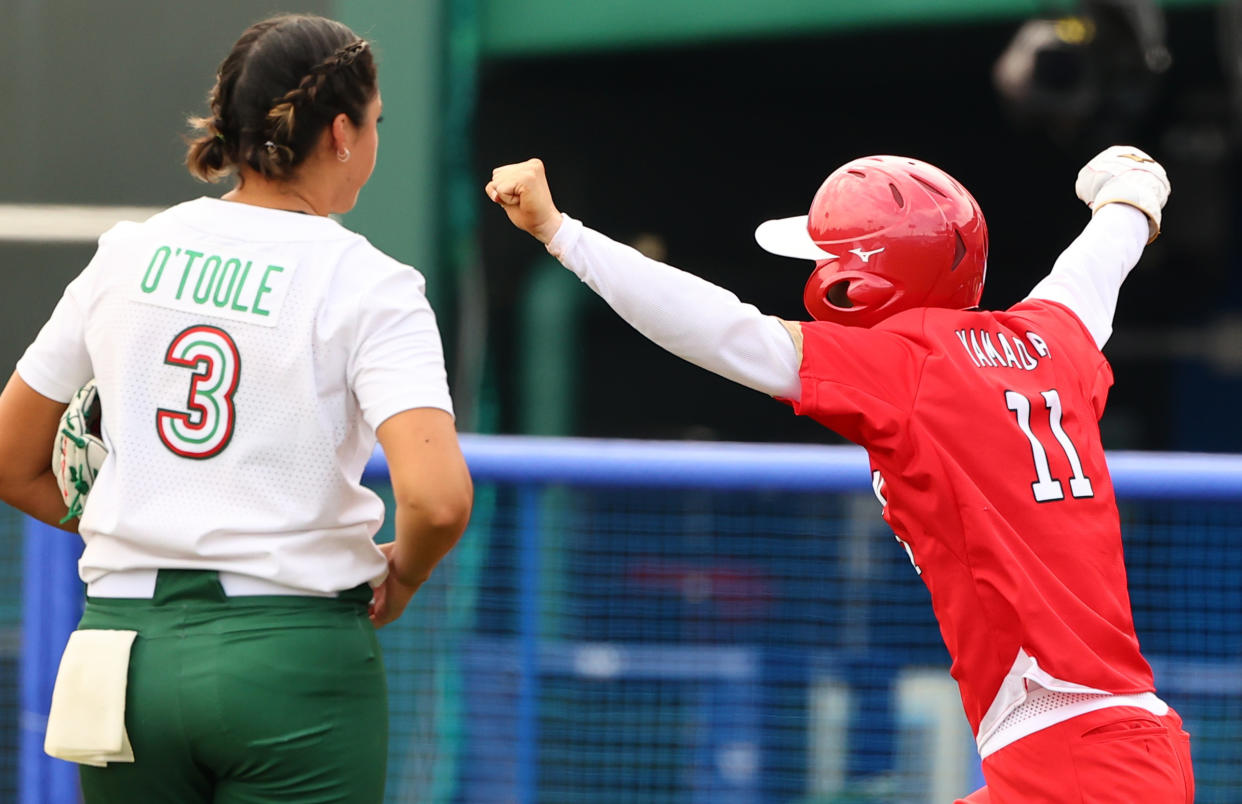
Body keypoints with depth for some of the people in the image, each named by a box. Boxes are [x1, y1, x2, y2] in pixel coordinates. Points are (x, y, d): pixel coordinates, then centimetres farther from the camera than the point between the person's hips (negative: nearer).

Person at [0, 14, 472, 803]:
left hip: (127, 642, 4)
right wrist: (401, 577, 0)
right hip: (294, 652, -4)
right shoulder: (368, 286, -7)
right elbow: (438, 499, -21)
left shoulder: (124, 256, 6)